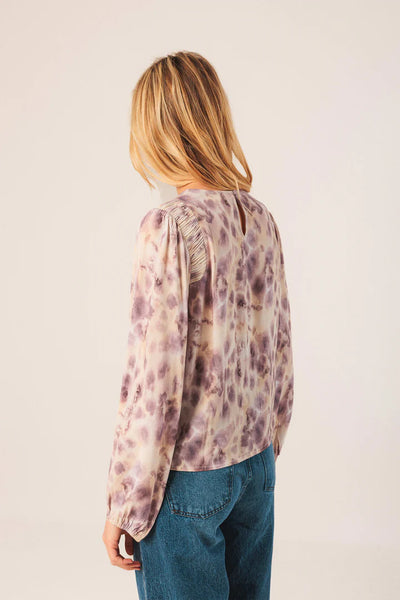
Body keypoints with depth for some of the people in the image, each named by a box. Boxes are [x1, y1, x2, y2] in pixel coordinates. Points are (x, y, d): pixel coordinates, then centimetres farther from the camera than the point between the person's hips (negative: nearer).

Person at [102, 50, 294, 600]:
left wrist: (125, 505, -9)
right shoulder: (261, 218, 0)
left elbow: (154, 380, -20)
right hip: (255, 462, 6)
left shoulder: (170, 227, -19)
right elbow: (280, 351, 7)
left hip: (187, 475, -6)